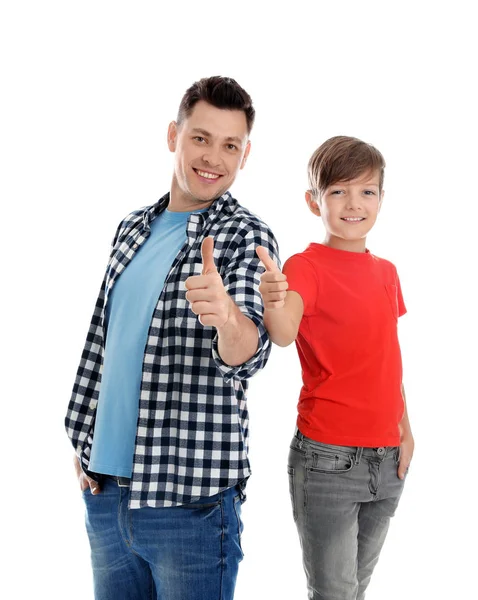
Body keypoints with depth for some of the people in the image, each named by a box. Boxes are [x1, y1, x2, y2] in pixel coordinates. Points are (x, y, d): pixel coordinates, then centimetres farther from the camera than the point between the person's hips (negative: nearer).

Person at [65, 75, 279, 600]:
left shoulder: (247, 236, -7)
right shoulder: (133, 227, 11)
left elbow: (250, 348, -23)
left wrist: (225, 315, -45)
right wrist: (83, 442, 13)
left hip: (190, 500, -5)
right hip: (103, 487, 6)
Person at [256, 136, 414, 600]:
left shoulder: (386, 272, 9)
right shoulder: (307, 266, -11)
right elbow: (284, 335, -31)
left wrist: (405, 429, 13)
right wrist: (275, 304, -52)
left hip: (387, 458, 6)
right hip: (328, 459, -6)